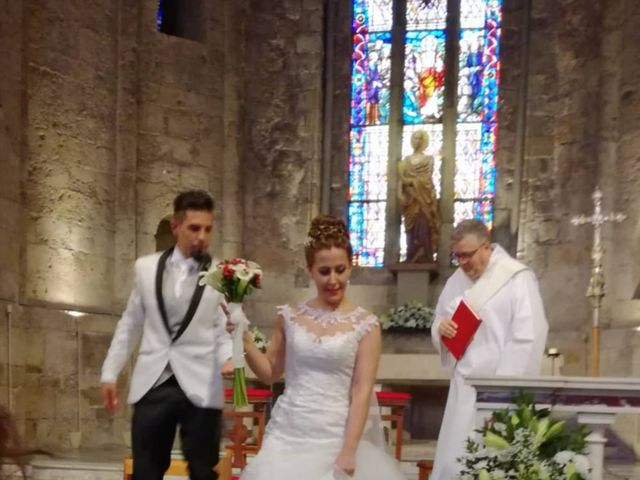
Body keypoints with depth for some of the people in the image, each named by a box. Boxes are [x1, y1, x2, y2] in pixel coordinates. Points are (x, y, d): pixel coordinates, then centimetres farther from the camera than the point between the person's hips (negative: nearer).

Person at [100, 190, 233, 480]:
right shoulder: (146, 267, 8)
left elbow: (223, 330, -3)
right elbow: (130, 324, 15)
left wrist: (228, 358, -23)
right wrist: (110, 373, 13)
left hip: (200, 388, -2)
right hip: (153, 385, 2)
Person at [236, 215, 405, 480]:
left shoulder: (365, 324, -5)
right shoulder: (290, 316, 3)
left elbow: (362, 392, -8)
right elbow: (270, 373, 10)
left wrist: (348, 452, -14)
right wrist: (244, 339, -4)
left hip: (337, 436, -2)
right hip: (289, 434, 2)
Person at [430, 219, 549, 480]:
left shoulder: (517, 279, -9)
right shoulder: (456, 281, 12)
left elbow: (527, 340, -14)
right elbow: (440, 325, 20)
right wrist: (441, 328, -5)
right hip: (464, 387, 6)